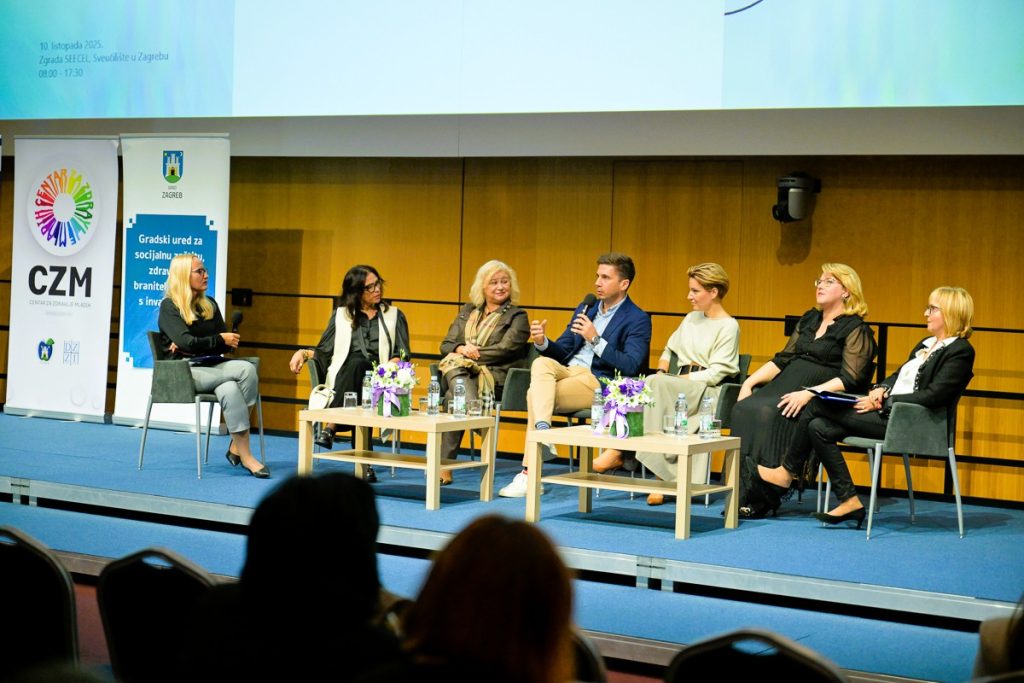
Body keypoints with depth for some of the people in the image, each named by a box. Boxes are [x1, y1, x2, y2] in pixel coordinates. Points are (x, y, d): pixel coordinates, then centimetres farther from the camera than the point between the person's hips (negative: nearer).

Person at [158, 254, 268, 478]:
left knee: (229, 389, -33)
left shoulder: (210, 305, 17)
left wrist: (194, 346, -6)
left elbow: (228, 344, 9)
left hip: (211, 367, 5)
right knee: (246, 370, -28)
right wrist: (220, 339, -6)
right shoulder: (169, 307, -1)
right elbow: (186, 342, -15)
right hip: (185, 372, -5)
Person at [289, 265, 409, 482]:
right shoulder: (341, 315, 22)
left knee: (357, 364, -36)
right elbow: (324, 352, 18)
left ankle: (329, 428, -41)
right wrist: (304, 352, -3)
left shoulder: (394, 316, 21)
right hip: (343, 380, 0)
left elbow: (402, 354, 10)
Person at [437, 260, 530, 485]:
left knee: (453, 398, -34)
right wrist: (461, 349, -6)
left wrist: (472, 353, -9)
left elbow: (504, 350, -6)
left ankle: (444, 466, -36)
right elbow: (446, 344, 18)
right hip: (458, 371, 4)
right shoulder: (467, 311, 25)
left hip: (495, 377, -4)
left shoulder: (517, 316, 10)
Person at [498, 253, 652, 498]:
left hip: (599, 383, -6)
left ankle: (528, 474, -27)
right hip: (567, 370, 6)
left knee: (535, 394, -27)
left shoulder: (638, 319, -1)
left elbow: (631, 367, -14)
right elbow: (561, 350, 21)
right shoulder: (585, 308, 21)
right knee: (541, 363, -28)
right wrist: (543, 342, -2)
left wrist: (595, 339, -20)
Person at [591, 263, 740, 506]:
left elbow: (715, 373, -8)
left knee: (655, 385, -33)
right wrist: (662, 371, 9)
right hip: (680, 390, 6)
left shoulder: (729, 326, 0)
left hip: (707, 393, -6)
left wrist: (663, 380, -13)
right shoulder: (691, 319, 24)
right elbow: (669, 350, 33)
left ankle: (619, 451, -31)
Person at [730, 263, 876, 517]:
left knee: (768, 412, -32)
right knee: (744, 409, -22)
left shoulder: (856, 329, -1)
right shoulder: (809, 320, 21)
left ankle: (763, 499, -29)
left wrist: (809, 393, -23)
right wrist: (750, 382, 6)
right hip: (786, 386, 7)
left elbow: (850, 379, -11)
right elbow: (783, 359, 21)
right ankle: (742, 494, -27)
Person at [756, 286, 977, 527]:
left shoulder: (961, 351, -8)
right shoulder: (926, 344, 21)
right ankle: (849, 502, -6)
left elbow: (932, 396, -17)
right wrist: (881, 389, 0)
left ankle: (788, 471, 5)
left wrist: (885, 402, -17)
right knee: (819, 428, -9)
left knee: (818, 406, -12)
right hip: (888, 413, 9)